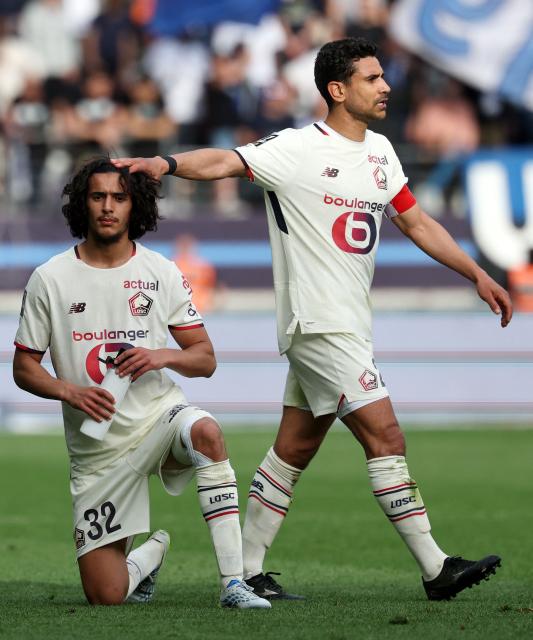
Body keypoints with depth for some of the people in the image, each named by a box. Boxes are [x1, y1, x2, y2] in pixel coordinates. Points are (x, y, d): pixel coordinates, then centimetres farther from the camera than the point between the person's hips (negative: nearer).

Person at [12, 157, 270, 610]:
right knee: (106, 597, -8)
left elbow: (205, 358, 4)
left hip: (159, 414, 0)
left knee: (206, 433, -39)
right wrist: (69, 392, -16)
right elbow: (24, 367, 4)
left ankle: (233, 582, -36)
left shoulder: (161, 273, 2)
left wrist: (164, 356, -18)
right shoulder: (50, 279, -1)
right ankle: (151, 552, 31)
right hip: (97, 448, 0)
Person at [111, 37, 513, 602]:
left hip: (349, 324, 8)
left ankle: (246, 571, 15)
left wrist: (478, 275, 20)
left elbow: (417, 223, 22)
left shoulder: (380, 152, 14)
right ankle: (435, 570, -8)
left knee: (294, 450, 10)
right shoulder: (298, 149, -11)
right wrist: (167, 164, -41)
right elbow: (225, 162, -22)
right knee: (385, 437, -11)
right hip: (318, 323, -8)